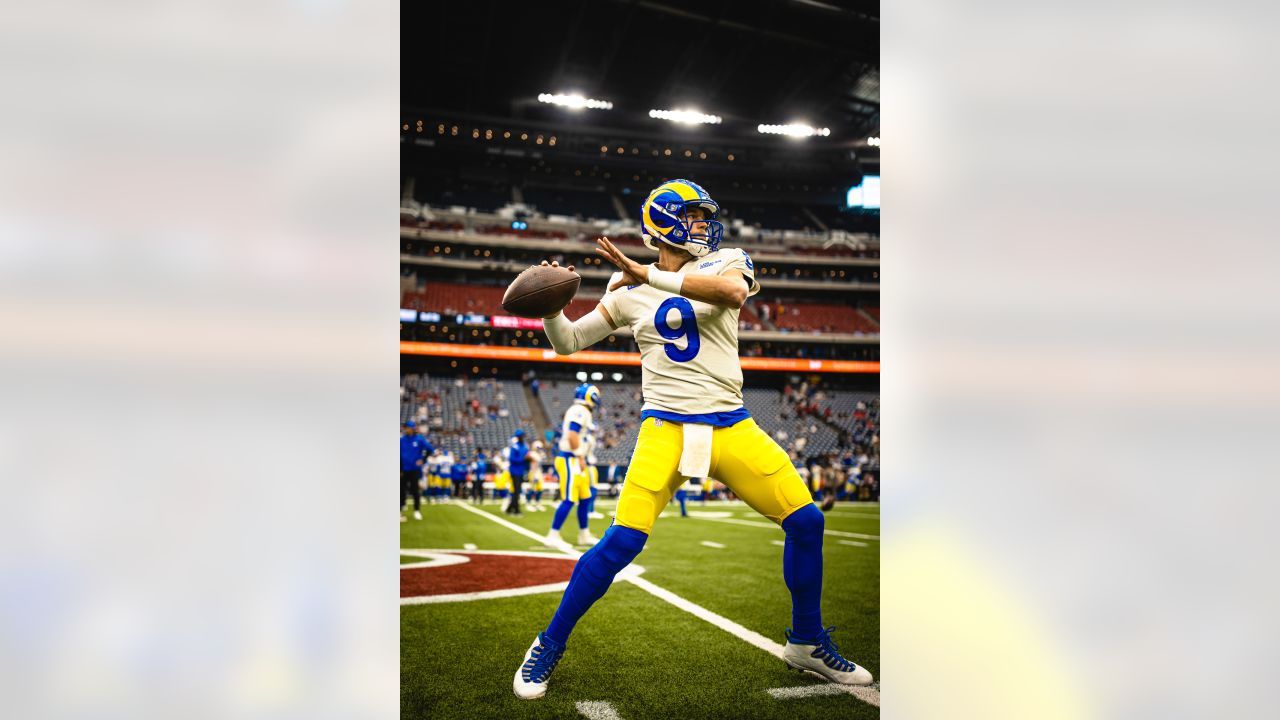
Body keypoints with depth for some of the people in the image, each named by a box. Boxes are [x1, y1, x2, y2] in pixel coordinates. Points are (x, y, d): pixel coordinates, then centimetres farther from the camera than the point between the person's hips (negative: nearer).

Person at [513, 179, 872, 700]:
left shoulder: (725, 263, 5)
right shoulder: (630, 292, 7)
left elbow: (734, 291, -21)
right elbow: (568, 342, 11)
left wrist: (650, 276, -24)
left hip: (731, 427, 2)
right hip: (667, 427, -2)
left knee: (806, 522, 0)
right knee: (623, 541, -16)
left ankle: (806, 643, 22)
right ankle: (548, 647, 4)